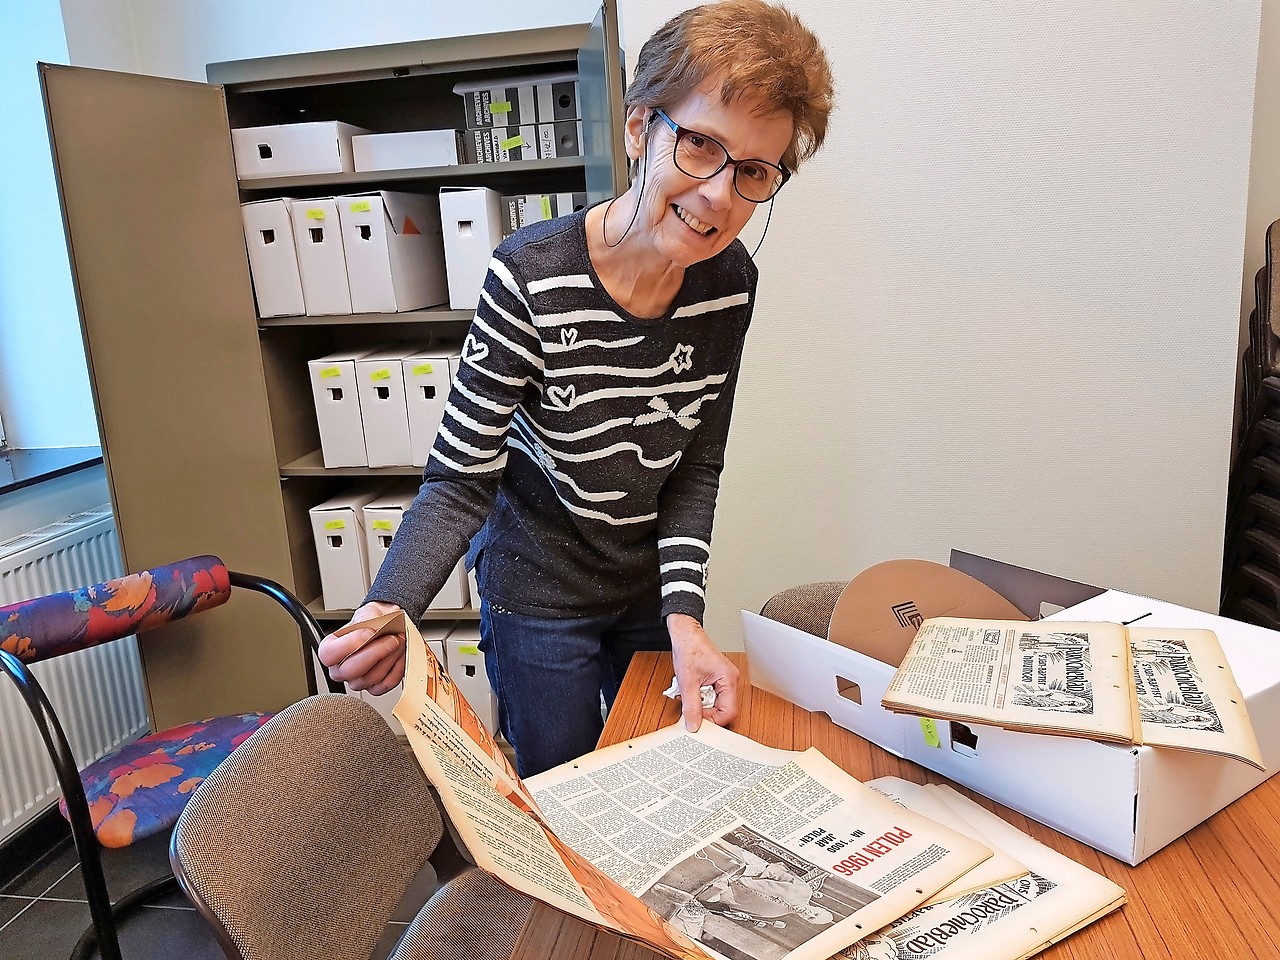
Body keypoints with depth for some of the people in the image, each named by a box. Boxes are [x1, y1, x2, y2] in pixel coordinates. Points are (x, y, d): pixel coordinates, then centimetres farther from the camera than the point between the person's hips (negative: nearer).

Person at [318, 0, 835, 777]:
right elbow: (461, 481, -23)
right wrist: (388, 609, -40)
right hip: (541, 594, -4)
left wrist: (683, 613, -16)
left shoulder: (731, 283, -12)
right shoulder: (530, 279, -27)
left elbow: (698, 466, -6)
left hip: (656, 583, 5)